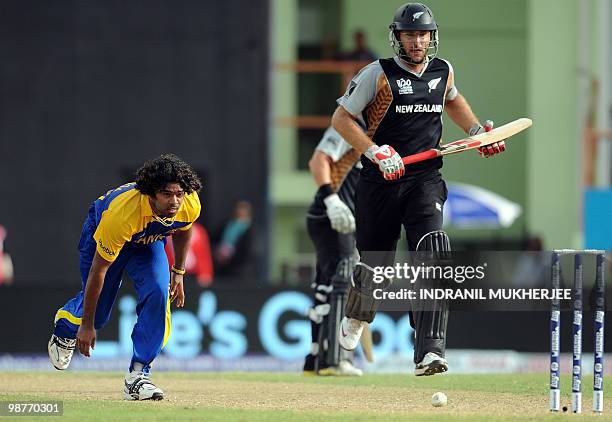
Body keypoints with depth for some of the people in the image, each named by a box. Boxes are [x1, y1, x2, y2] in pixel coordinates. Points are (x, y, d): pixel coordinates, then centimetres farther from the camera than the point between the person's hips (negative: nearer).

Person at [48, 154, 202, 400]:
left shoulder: (190, 205, -31)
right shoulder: (122, 213, -44)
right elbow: (98, 271, -33)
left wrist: (178, 273, 6)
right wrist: (87, 325, -26)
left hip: (148, 241, 3)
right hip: (100, 232, -3)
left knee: (158, 292, -23)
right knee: (97, 312, 6)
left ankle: (137, 375, -16)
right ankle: (65, 328, 45)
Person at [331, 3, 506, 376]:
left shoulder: (444, 72, 7)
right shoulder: (378, 74, -7)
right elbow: (342, 117, -5)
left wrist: (477, 131, 18)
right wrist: (377, 153, -16)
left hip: (425, 180, 2)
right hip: (381, 181, -2)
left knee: (433, 257, -19)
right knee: (376, 264, 6)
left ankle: (430, 352, -25)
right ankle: (356, 317, 42)